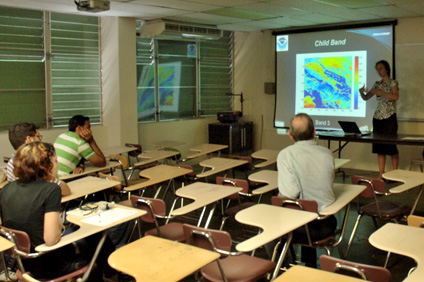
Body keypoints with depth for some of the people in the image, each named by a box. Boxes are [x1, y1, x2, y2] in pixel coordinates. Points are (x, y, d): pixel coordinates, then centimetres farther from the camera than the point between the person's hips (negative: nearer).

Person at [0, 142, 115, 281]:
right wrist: (59, 226, -8)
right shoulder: (50, 190, -24)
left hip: (23, 263, 7)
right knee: (98, 242, 20)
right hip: (50, 267, -7)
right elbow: (51, 239, -29)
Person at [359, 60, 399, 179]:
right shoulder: (377, 84, 14)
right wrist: (361, 92, -8)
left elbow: (396, 96, -19)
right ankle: (381, 175, 8)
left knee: (391, 146, -5)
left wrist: (379, 92, -24)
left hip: (389, 117, -5)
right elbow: (366, 98, 14)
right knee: (379, 146, 4)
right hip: (378, 117, 5)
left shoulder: (393, 82, -1)